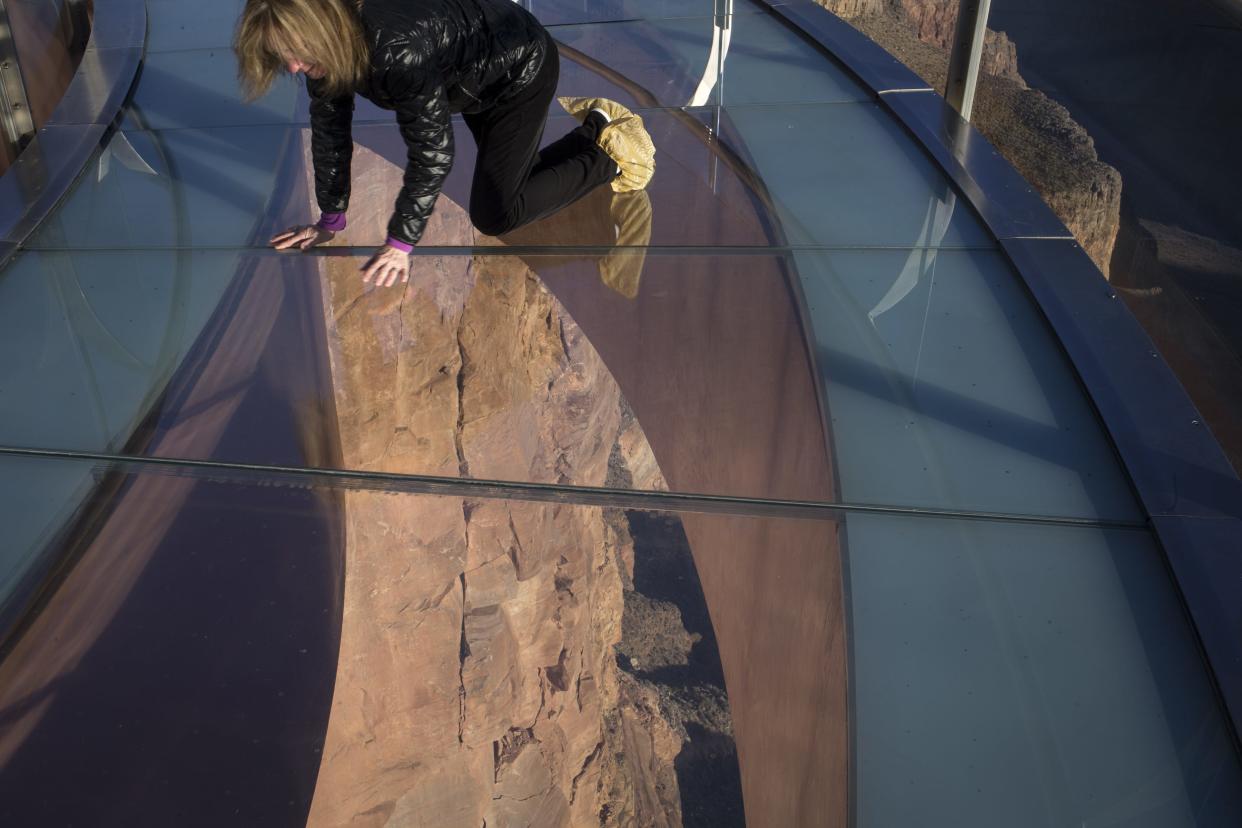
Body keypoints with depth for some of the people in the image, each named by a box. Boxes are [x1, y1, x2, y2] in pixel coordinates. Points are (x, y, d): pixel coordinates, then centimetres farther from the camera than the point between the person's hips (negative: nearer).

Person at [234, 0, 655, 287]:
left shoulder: (398, 50, -42)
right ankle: (596, 124, 32)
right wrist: (330, 219, -4)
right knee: (506, 181, 19)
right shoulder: (327, 43, -17)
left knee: (494, 215, -7)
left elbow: (433, 150, -36)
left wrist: (402, 242, -31)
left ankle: (610, 155, 4)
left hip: (522, 67, -8)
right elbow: (330, 131, -7)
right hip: (474, 78, 8)